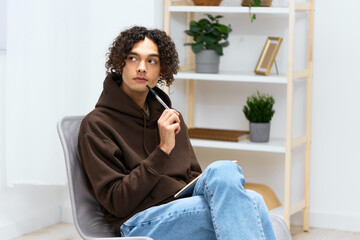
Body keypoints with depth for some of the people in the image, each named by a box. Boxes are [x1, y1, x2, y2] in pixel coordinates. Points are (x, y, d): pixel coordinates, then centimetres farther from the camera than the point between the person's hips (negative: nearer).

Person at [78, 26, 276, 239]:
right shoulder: (96, 125, 1)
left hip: (185, 212, 6)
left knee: (223, 170, -31)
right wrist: (162, 150, -13)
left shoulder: (170, 118, 22)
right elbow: (117, 202, -7)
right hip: (142, 221, -6)